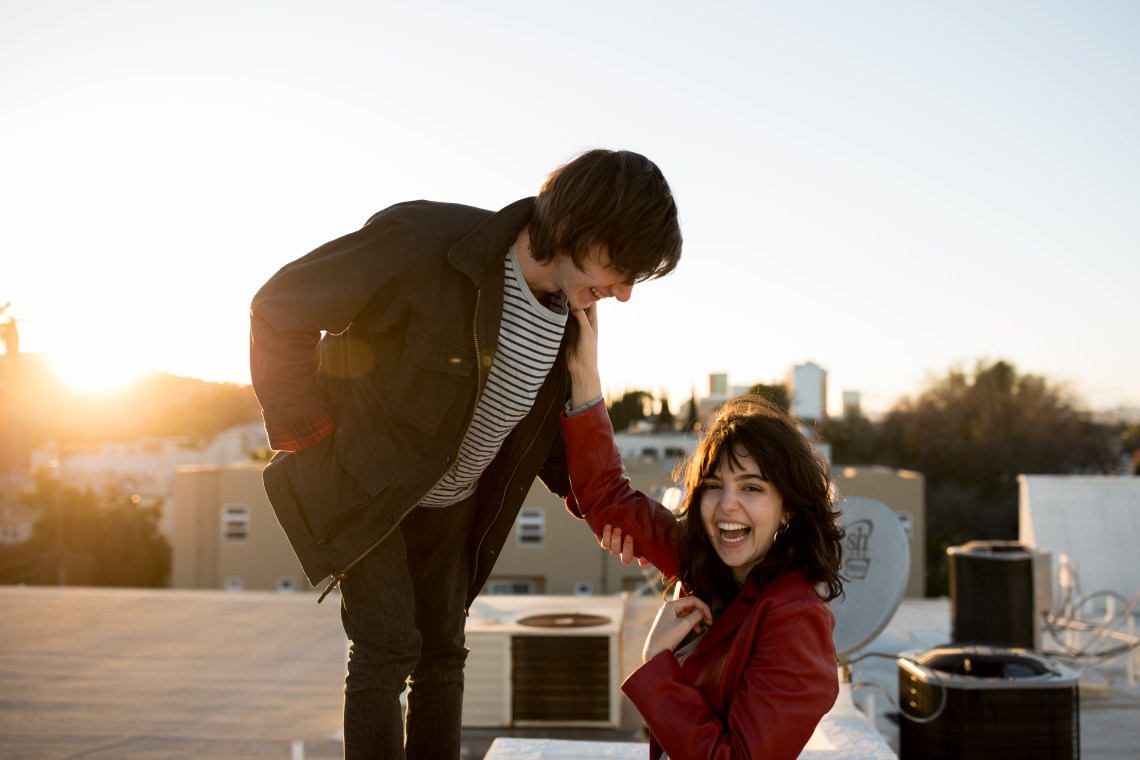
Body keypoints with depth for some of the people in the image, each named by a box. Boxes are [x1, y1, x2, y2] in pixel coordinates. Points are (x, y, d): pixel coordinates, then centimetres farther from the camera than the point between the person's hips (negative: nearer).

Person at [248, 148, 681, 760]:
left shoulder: (570, 311, -8)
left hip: (451, 502, 6)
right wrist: (306, 431, -19)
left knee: (442, 655, 11)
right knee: (388, 650, -12)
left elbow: (544, 413, 10)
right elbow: (279, 308, -21)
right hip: (363, 486, -6)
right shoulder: (423, 241, -30)